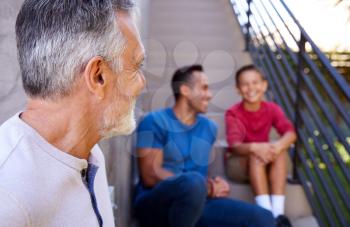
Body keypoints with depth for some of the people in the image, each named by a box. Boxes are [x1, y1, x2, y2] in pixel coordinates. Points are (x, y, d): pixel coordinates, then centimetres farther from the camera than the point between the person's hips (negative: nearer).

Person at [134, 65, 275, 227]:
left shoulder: (209, 127, 15)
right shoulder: (155, 122, -3)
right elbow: (151, 176, -12)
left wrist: (215, 186, -1)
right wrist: (207, 188, -13)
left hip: (197, 204, 5)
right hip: (154, 205, -5)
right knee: (194, 181, -38)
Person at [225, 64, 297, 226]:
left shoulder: (272, 109, -7)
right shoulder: (233, 113, -16)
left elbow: (290, 133, -21)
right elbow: (235, 146, -29)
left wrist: (279, 144, -44)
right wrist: (254, 147, -51)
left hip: (265, 164, 3)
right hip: (238, 162, -3)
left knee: (281, 151, -28)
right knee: (255, 155, -34)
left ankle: (278, 213, -35)